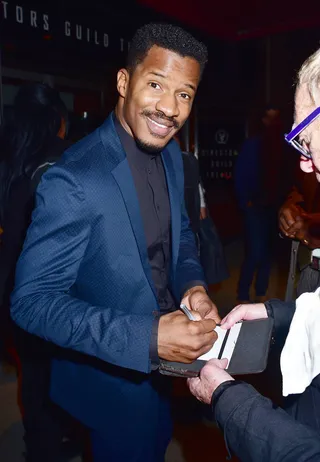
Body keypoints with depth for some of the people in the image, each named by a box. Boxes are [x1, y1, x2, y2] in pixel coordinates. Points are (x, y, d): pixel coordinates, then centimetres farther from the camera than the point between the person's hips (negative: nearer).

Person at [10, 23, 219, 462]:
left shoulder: (170, 153, -6)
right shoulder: (72, 181, -31)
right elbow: (31, 301, -27)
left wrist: (193, 285, -14)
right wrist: (146, 338, -34)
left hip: (162, 358, 7)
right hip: (112, 378, -7)